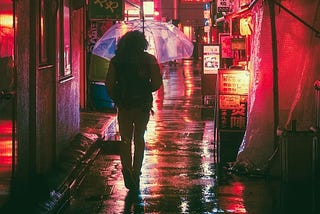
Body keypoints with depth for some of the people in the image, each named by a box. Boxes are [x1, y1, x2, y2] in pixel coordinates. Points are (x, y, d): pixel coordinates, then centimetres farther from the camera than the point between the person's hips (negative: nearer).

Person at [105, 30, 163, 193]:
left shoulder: (116, 60, 0)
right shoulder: (149, 59, -2)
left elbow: (109, 83, -4)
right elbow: (157, 83, -8)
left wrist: (116, 99, 11)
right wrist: (145, 92, 11)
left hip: (124, 105, 0)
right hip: (143, 104, 0)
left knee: (125, 140, 9)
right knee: (139, 139, 13)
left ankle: (127, 169, -13)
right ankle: (136, 174, 13)